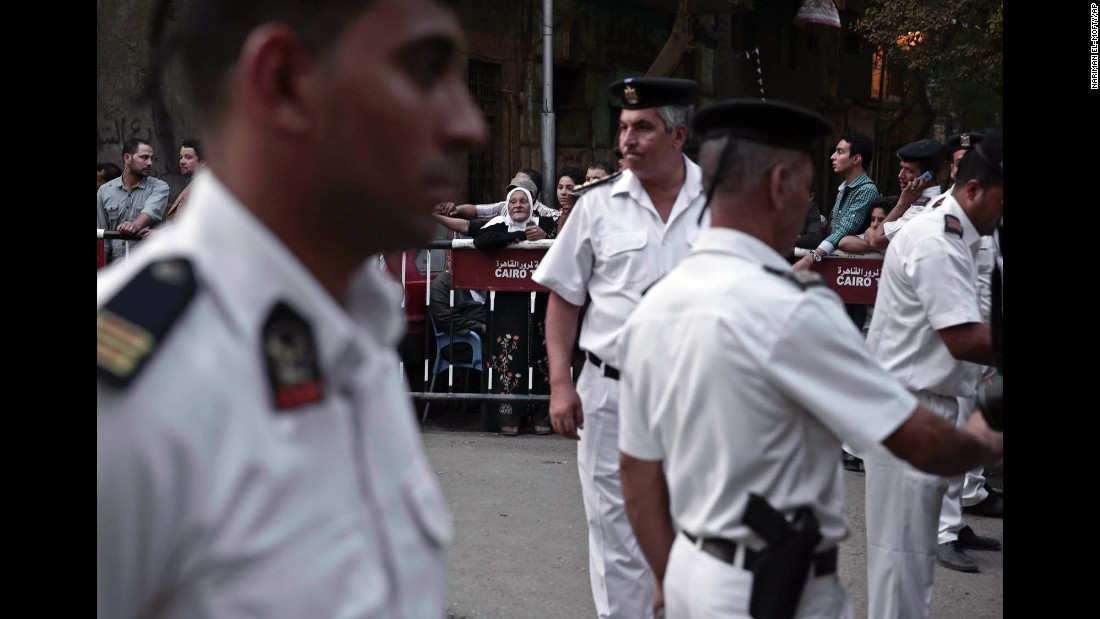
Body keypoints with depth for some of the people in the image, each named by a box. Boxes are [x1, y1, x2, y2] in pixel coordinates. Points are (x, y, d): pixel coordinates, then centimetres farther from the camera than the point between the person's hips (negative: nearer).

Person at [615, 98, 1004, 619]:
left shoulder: (652, 309, 3)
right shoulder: (789, 309, -19)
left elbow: (639, 480, 9)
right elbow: (923, 443, -14)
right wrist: (985, 444, 7)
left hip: (690, 573, 8)